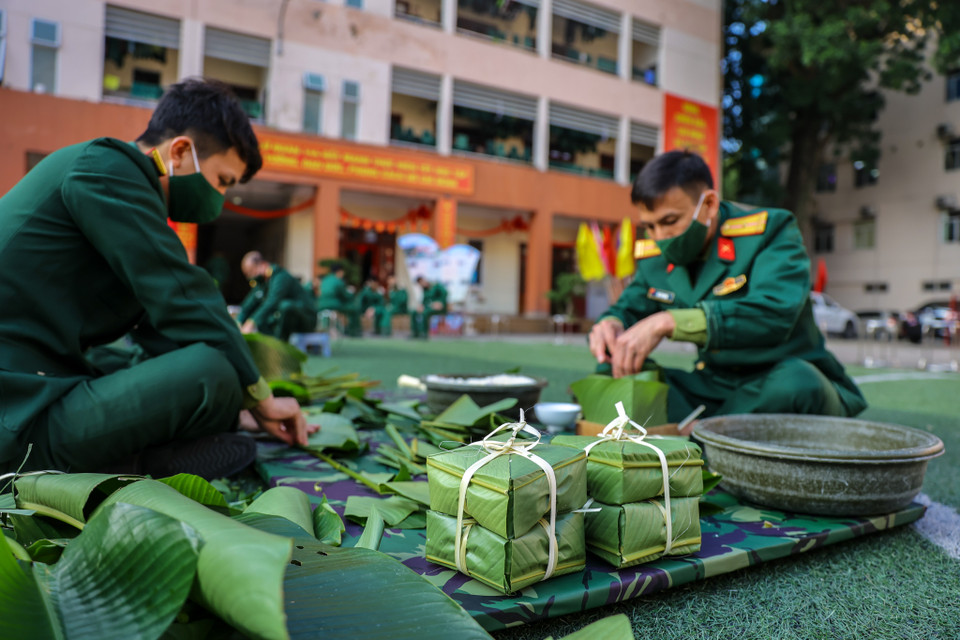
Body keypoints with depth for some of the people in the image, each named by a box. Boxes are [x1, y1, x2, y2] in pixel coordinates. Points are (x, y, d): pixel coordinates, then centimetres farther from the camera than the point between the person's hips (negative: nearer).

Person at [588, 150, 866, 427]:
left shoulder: (769, 230, -13)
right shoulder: (654, 253, 4)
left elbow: (774, 313, -30)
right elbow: (630, 307, 13)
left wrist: (667, 322, -38)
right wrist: (611, 324, -16)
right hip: (712, 388, 5)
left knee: (795, 383, -39)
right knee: (610, 374, -13)